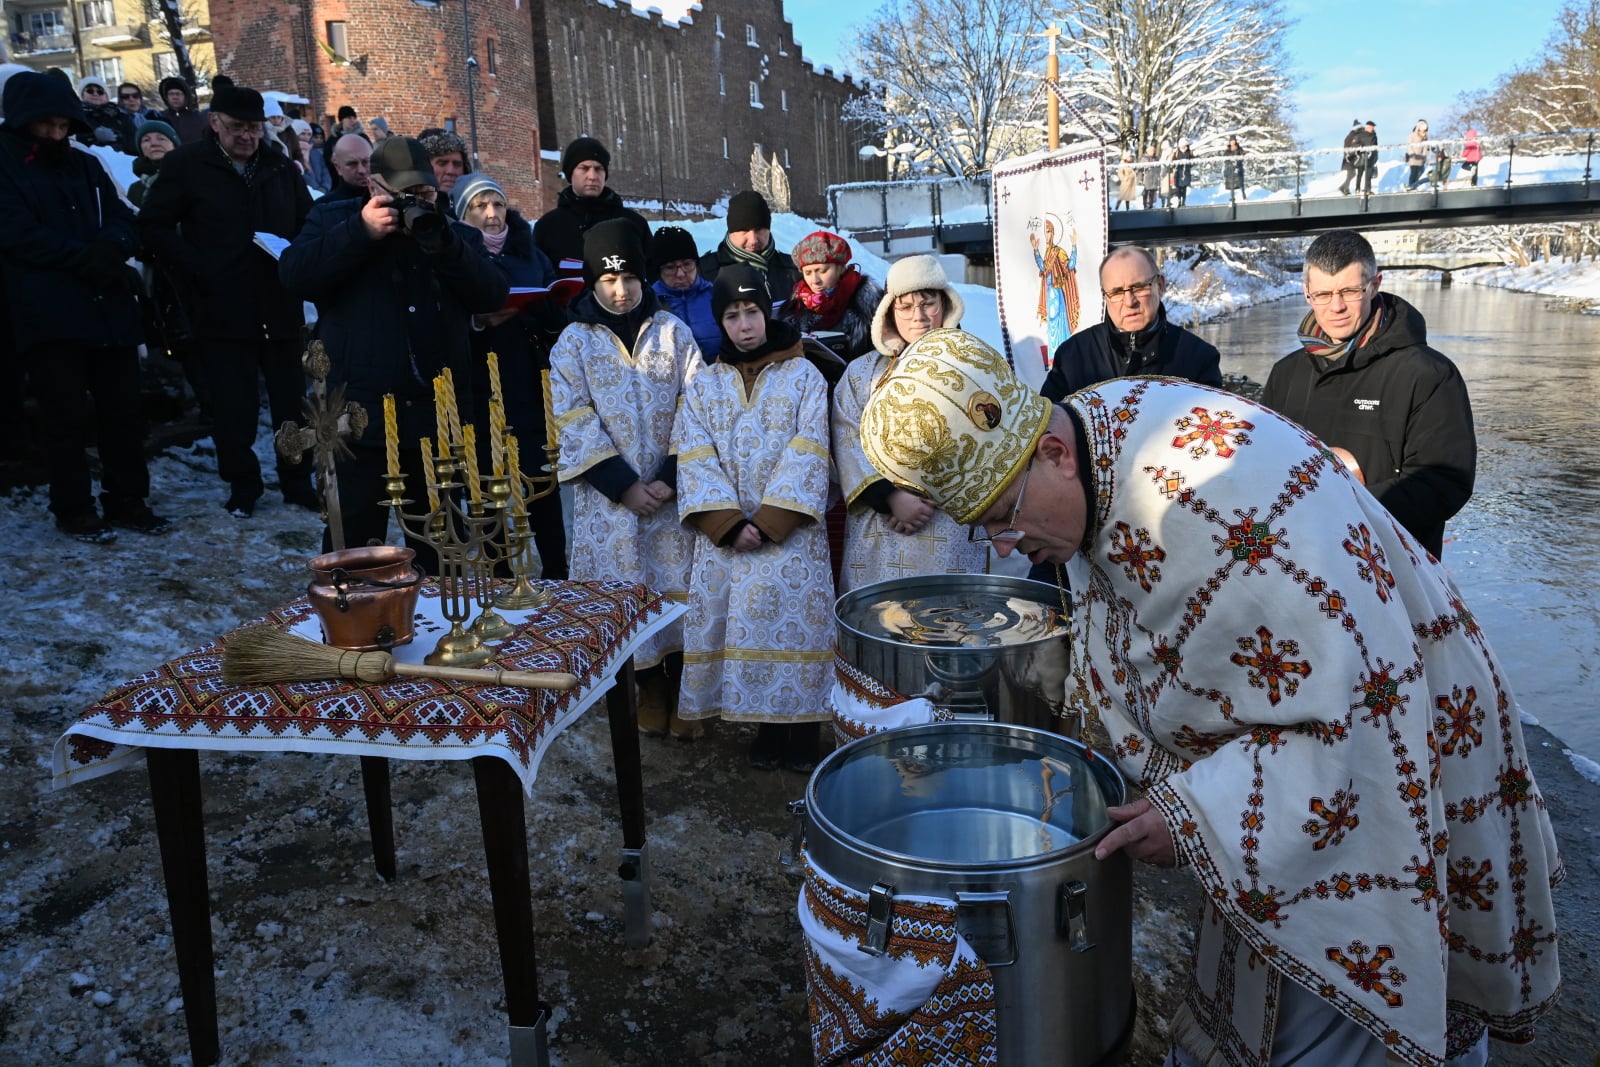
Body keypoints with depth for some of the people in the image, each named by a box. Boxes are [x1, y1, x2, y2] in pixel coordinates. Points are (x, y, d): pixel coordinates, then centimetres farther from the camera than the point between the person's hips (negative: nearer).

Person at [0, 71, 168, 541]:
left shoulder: (85, 165, 17)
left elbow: (122, 219, 9)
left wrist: (112, 248, -13)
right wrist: (87, 256, -17)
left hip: (108, 306, 5)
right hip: (46, 315, -5)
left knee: (123, 408, 8)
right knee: (66, 415, 0)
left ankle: (126, 499, 19)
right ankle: (73, 509, 11)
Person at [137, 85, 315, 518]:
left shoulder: (280, 166, 10)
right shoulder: (186, 165, 0)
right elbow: (153, 225, -1)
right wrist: (195, 272, -10)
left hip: (280, 307, 3)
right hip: (222, 309, -3)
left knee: (292, 401, 7)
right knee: (234, 408, 1)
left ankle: (298, 482, 20)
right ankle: (243, 486, 17)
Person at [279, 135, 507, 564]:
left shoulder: (454, 233, 12)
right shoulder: (333, 219, 6)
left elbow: (492, 295, -3)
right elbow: (295, 275, -10)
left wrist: (443, 244, -16)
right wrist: (360, 232, -17)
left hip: (439, 416, 3)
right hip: (362, 414, -3)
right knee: (355, 540, 1)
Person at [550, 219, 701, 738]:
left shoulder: (673, 333, 3)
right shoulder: (573, 342, 2)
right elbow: (575, 425, -4)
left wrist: (671, 478, -11)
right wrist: (625, 485, -11)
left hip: (674, 490, 1)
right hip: (610, 496, 0)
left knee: (679, 585, 2)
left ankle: (681, 687, 16)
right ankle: (650, 685, 21)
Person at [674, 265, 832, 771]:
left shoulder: (804, 377, 3)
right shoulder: (702, 385, 9)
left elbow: (806, 457, -6)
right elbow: (695, 460, -1)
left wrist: (768, 523, -15)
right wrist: (731, 524, -14)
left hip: (791, 534, -2)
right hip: (723, 535, 2)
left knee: (793, 621, -5)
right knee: (738, 625, 1)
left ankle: (802, 730, 6)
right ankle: (767, 728, 14)